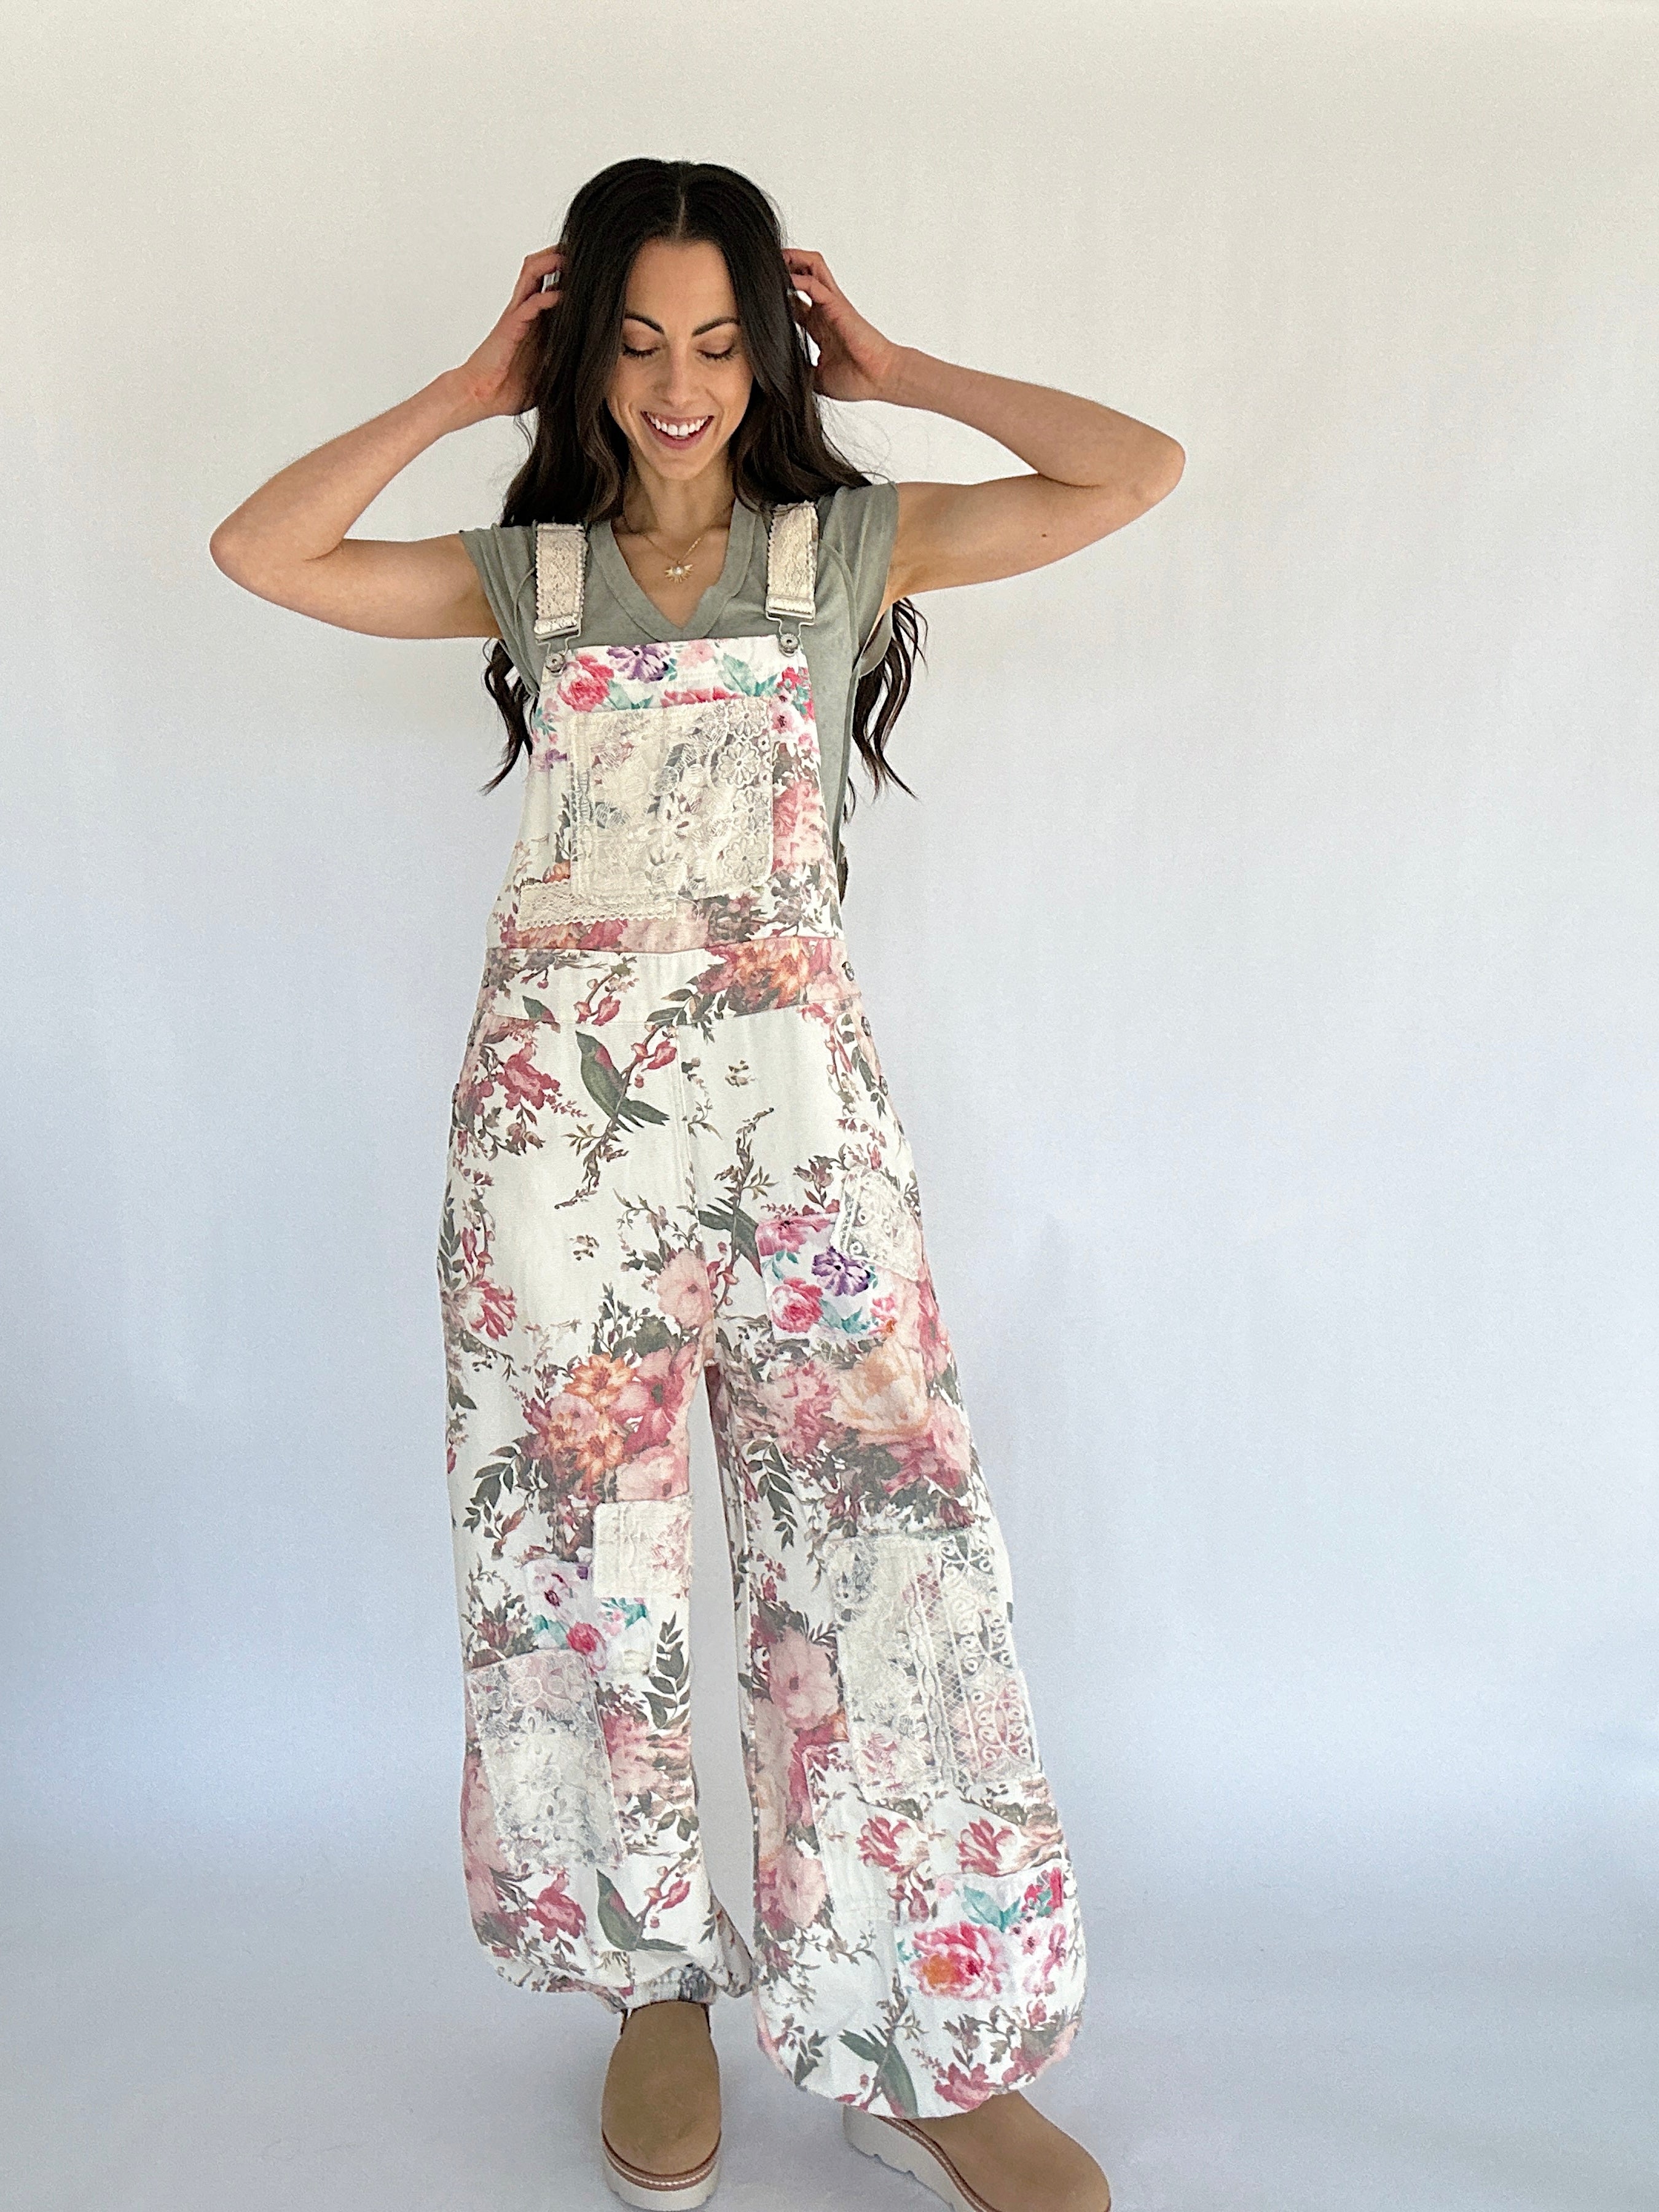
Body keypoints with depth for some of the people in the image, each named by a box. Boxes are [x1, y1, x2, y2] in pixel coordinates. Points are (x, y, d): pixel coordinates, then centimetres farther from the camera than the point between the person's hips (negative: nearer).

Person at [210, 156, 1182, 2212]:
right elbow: (258, 550, 8)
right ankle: (657, 1983, 28)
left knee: (882, 1536, -3)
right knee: (584, 1541, 5)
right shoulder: (526, 568, 16)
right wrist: (461, 391, 12)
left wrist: (895, 370, 12)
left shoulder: (852, 541, 12)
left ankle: (922, 2042, 16)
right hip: (559, 1098, 2)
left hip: (793, 1090, -1)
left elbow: (1136, 471, 5)